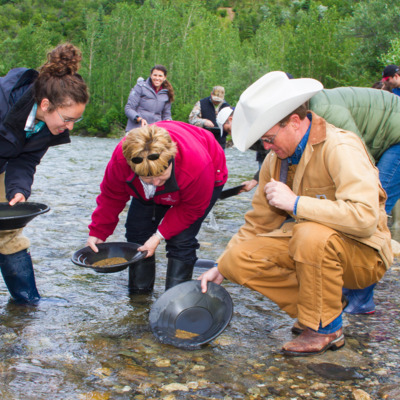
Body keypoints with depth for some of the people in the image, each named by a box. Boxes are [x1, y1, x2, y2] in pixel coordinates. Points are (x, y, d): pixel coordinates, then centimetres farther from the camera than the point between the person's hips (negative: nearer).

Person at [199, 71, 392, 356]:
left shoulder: (340, 148, -22)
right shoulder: (276, 158, 1)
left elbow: (364, 217, -35)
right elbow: (260, 221, 9)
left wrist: (295, 202, -31)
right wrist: (221, 267, 4)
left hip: (361, 252, -6)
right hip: (305, 246, 7)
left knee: (312, 234, -38)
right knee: (237, 260, -11)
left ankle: (326, 328, -13)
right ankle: (314, 308, 3)